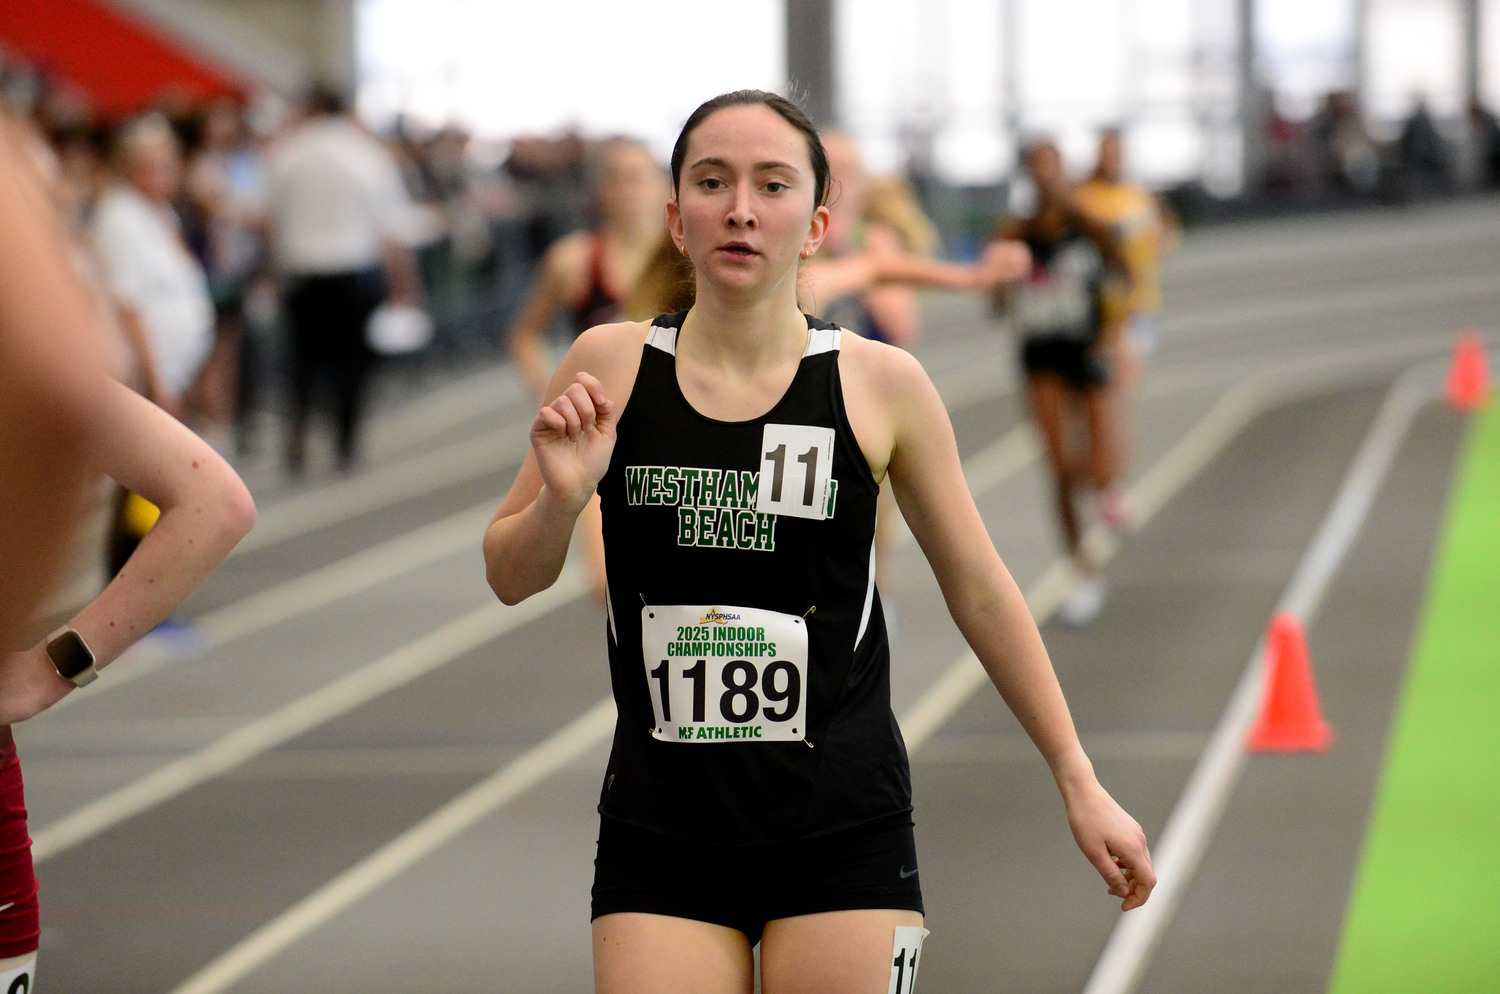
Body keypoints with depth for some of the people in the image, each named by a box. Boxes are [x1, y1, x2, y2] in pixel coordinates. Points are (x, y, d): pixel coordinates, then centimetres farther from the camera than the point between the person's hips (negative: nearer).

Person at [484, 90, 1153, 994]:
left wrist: (1079, 782, 10)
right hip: (660, 829, 1)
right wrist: (561, 497, -12)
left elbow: (980, 589, 8)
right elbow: (510, 578, 10)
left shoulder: (881, 385, -2)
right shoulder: (610, 367, 1)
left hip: (842, 828, -1)